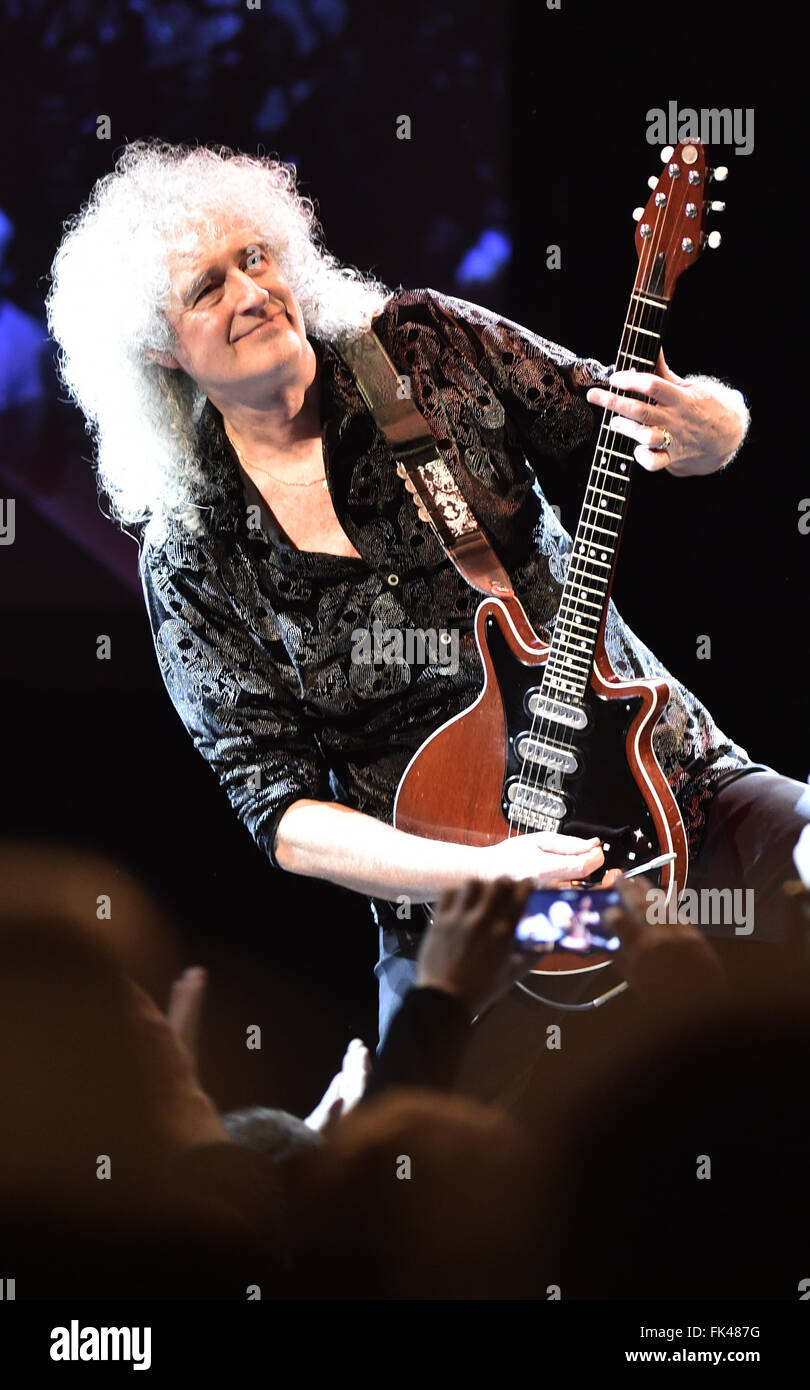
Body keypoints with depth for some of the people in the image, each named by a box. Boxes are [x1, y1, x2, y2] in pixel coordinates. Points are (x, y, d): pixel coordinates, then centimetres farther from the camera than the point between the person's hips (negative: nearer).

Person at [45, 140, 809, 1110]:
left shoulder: (427, 346, 1)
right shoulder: (192, 557, -3)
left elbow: (666, 421, 5)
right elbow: (275, 805, -5)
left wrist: (704, 427, -21)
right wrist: (480, 872, -20)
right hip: (457, 907, -2)